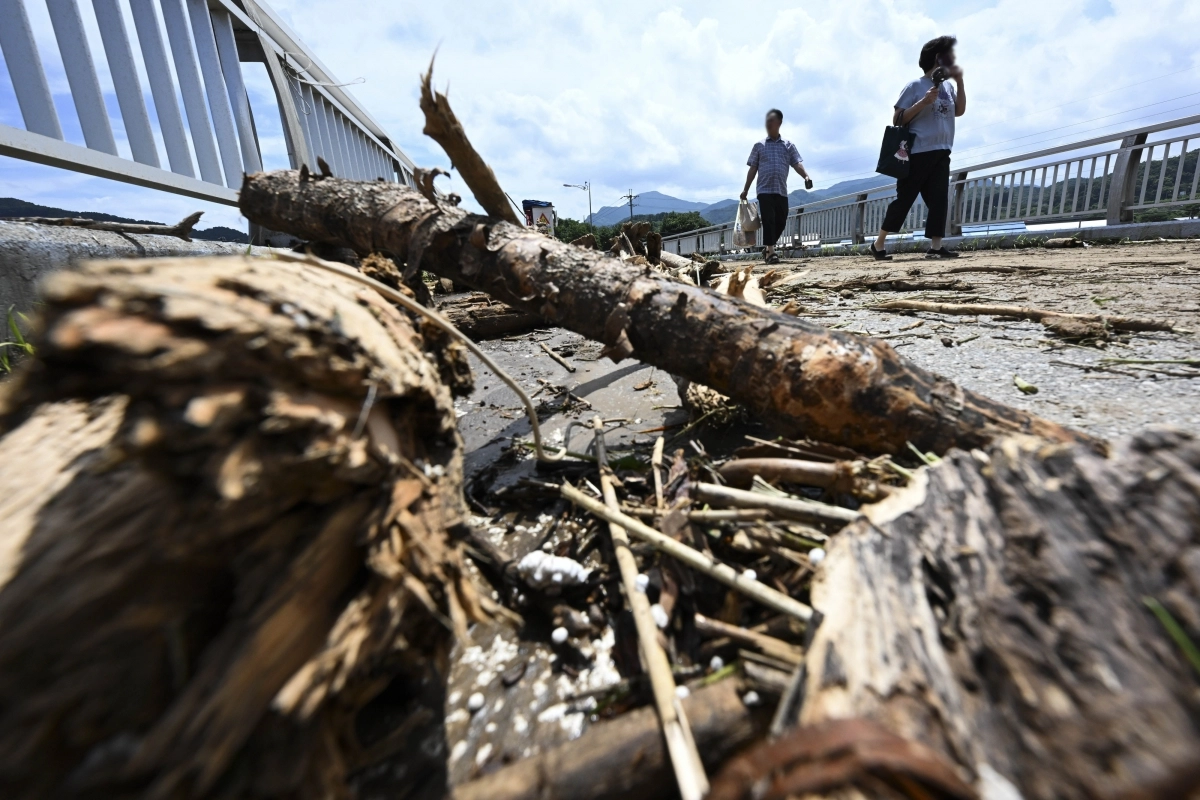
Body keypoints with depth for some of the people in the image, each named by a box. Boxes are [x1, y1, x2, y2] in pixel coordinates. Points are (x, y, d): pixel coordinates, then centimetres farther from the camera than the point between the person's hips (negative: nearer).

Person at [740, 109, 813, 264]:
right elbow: (753, 169, 9)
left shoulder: (788, 145, 11)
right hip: (764, 190, -2)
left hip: (781, 191, 2)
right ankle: (770, 251, -10)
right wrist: (746, 189, 2)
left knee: (781, 221, 4)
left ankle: (767, 248, 21)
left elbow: (797, 164, 3)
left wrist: (806, 177, -16)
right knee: (768, 220, -12)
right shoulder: (759, 145, 9)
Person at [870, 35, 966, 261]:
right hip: (918, 153, -7)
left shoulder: (948, 85, 17)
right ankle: (878, 244, 3)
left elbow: (959, 111, 15)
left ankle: (936, 247, -5)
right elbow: (898, 119, -8)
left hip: (941, 153, 7)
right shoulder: (916, 86, -3)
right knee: (904, 199, -5)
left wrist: (960, 82, 8)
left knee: (939, 200, -3)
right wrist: (924, 102, -19)